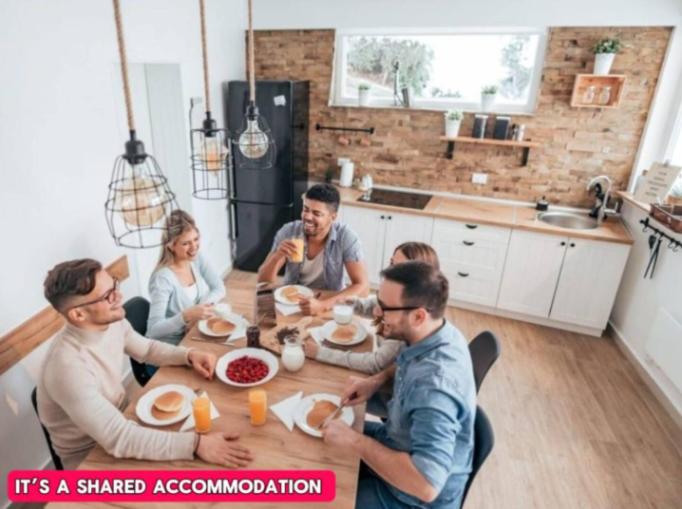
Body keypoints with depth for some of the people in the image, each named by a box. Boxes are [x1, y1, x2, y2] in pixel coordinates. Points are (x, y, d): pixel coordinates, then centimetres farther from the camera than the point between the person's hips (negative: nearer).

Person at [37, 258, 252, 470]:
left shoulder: (113, 322, -13)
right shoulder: (69, 367, -36)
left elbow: (147, 348, 7)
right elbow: (118, 439, -36)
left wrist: (189, 355, -11)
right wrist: (196, 444, -40)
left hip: (119, 418, 6)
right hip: (88, 454, -6)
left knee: (194, 428, 2)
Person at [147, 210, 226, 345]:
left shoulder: (197, 259, -5)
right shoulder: (162, 278, -24)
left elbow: (219, 288, -1)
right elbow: (153, 329, -27)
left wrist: (200, 308, -17)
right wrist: (186, 316, -41)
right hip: (170, 344, -6)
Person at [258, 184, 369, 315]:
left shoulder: (346, 237, -18)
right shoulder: (288, 231, -12)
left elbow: (362, 286, -21)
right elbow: (263, 282, -10)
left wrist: (323, 304, -34)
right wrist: (277, 256, -29)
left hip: (330, 305, -2)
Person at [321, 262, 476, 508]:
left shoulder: (434, 384, -39)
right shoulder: (438, 333, -13)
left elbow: (426, 485, -42)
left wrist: (354, 440, -33)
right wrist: (377, 380, -6)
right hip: (401, 442, 7)